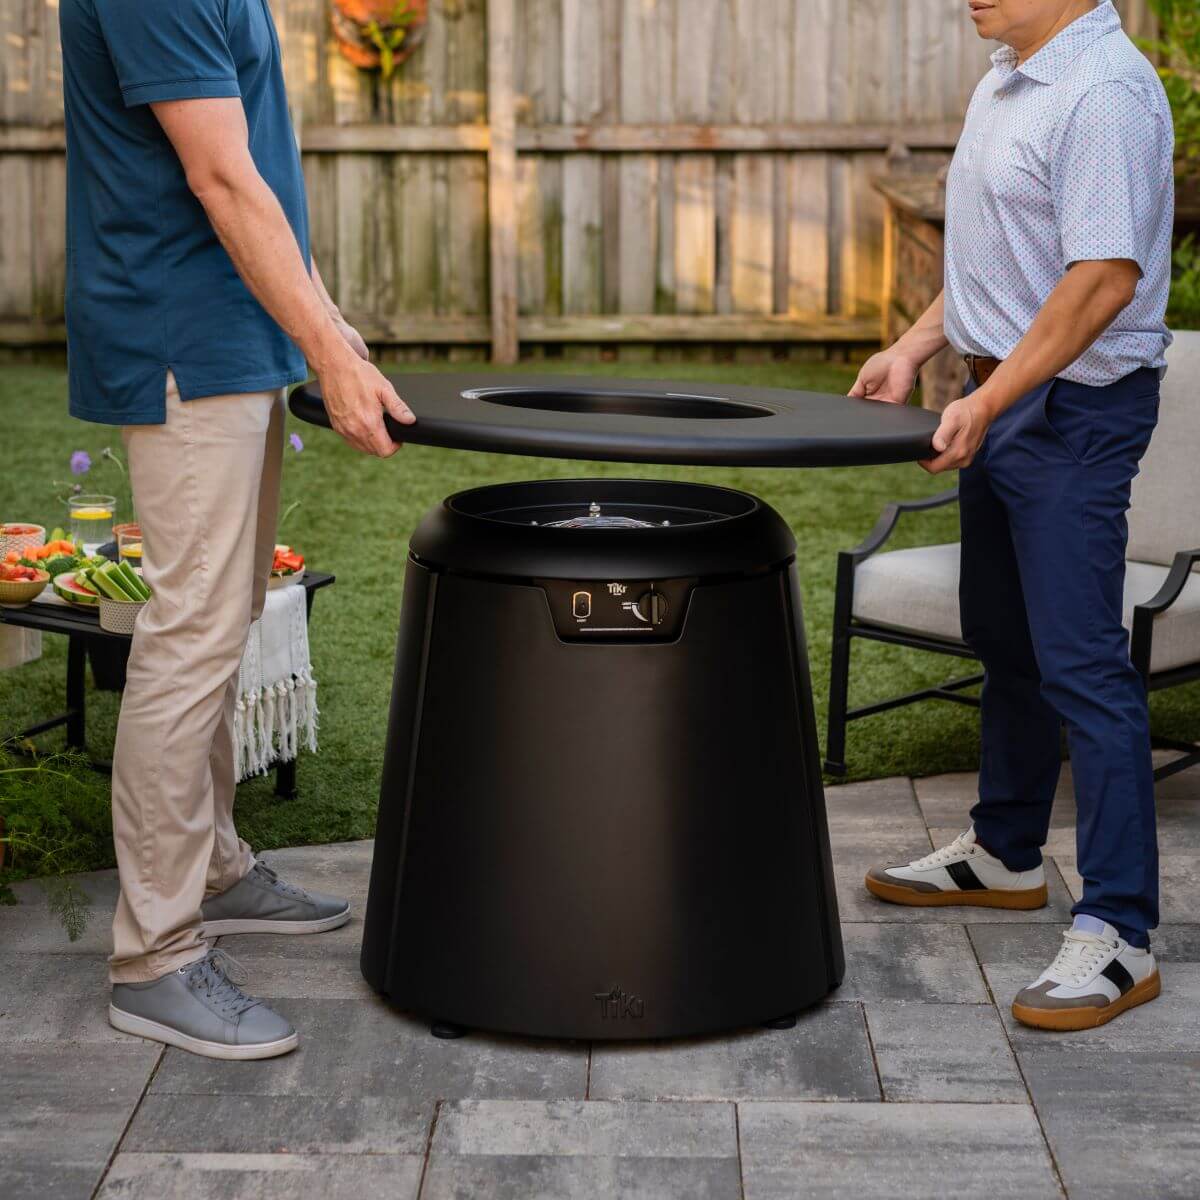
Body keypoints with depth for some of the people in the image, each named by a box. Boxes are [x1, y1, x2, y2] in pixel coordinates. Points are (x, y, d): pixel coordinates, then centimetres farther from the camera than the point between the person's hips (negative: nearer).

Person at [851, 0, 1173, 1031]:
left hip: (1075, 409, -10)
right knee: (1004, 642, 20)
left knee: (1082, 663, -11)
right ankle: (1005, 852, 35)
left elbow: (1103, 278, -25)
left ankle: (1119, 933, -7)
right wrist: (916, 348, 15)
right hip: (1000, 402, 10)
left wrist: (989, 401, -24)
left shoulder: (1106, 93, -19)